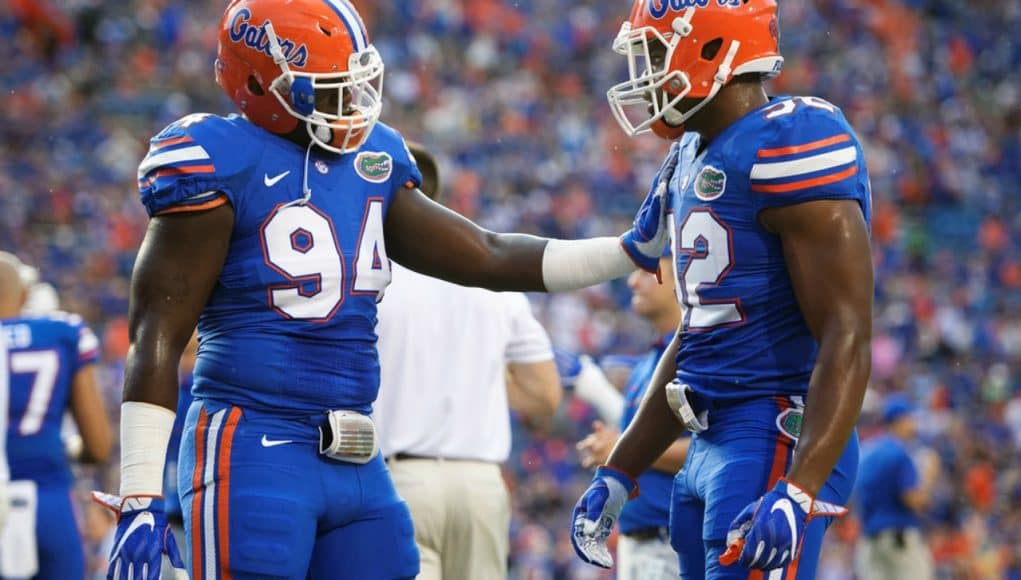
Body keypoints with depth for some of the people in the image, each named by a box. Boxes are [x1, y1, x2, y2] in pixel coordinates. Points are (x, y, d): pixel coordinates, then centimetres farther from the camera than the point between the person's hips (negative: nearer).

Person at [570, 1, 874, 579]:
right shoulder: (698, 159, 16)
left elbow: (847, 341, -20)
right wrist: (618, 476, 23)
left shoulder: (788, 144, -15)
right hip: (712, 446, 10)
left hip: (778, 446, -10)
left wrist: (798, 494, -29)